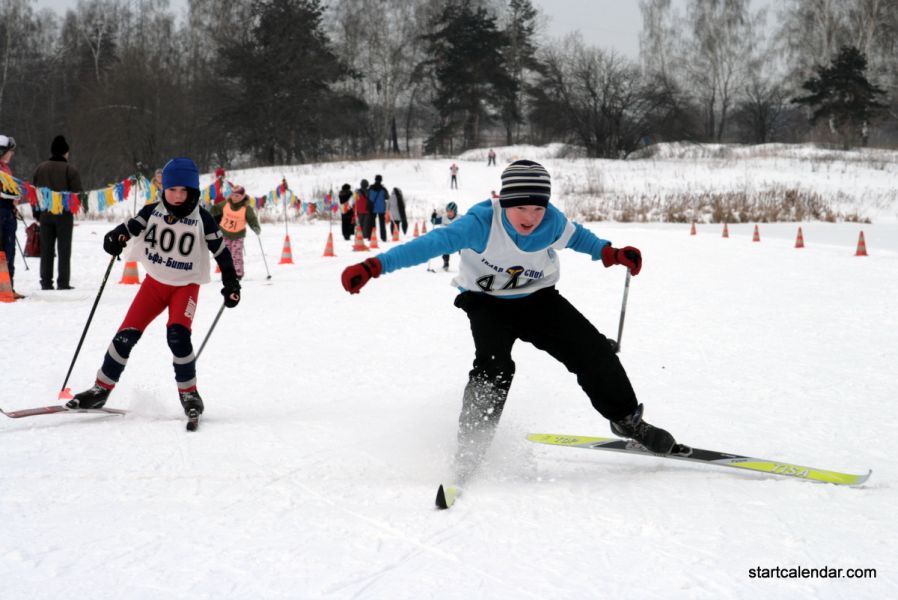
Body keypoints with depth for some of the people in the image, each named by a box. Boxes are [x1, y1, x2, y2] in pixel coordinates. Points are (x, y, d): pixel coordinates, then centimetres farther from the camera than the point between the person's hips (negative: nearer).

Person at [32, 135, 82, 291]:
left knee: (46, 249, 9)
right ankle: (63, 282, -2)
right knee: (64, 249, 1)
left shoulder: (40, 168, 6)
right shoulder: (70, 169, -9)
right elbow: (78, 192, -11)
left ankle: (46, 282, 8)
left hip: (45, 213, 4)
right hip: (64, 214, -4)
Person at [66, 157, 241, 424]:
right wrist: (114, 239, -27)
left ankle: (188, 393, -7)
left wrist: (231, 284, -11)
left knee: (177, 334, -24)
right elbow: (129, 227, -5)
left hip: (186, 285, -3)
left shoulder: (202, 219, -11)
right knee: (126, 334, -4)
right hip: (154, 282, 3)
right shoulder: (153, 211, -5)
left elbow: (221, 251, -5)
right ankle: (101, 390, 9)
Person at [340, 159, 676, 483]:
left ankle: (627, 420, 19)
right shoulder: (482, 223, -33)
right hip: (487, 303, -3)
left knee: (592, 350, -4)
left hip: (537, 299, 3)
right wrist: (375, 266, -50)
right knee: (494, 367, -28)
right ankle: (469, 447, -13)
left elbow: (575, 236, 5)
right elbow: (434, 243, -41)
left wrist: (610, 254, -5)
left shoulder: (553, 222, -20)